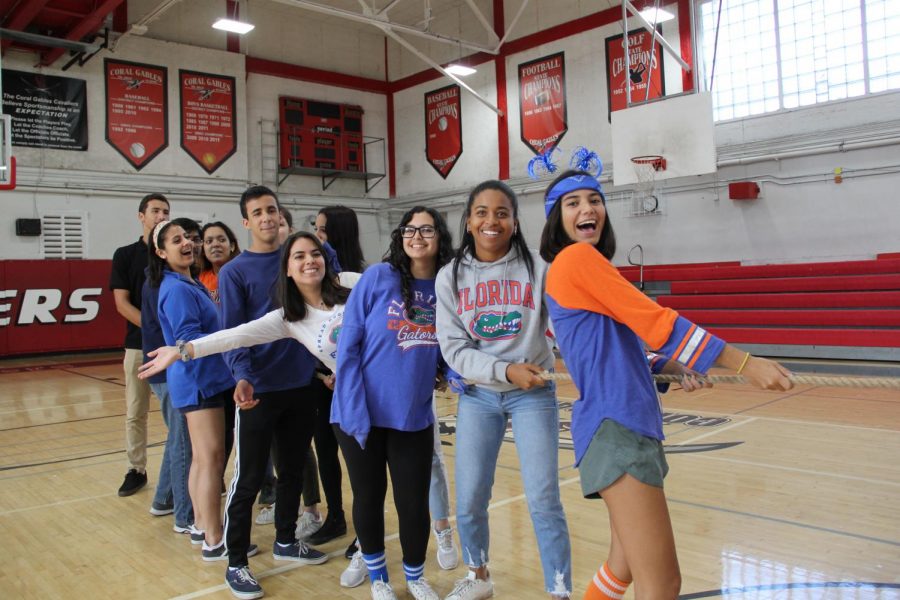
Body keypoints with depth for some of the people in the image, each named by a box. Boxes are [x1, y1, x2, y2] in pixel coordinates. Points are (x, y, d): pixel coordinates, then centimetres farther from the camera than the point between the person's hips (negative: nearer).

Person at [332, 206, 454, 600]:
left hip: (414, 417, 2)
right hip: (362, 414, -2)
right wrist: (354, 411, -15)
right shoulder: (378, 277, -10)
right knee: (369, 497, 13)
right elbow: (348, 346, -11)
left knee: (413, 503, 8)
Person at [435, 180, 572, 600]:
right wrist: (506, 371, -18)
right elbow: (453, 349, -5)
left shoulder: (537, 268, -6)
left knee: (543, 501, -4)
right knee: (469, 501, 8)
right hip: (478, 397, 2)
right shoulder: (450, 277, -1)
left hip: (534, 395, -2)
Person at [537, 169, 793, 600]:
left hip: (623, 426, 11)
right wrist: (746, 364, -9)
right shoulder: (578, 258, -9)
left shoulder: (569, 269, 20)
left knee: (627, 565, 19)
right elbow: (657, 322, -12)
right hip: (616, 429, -11)